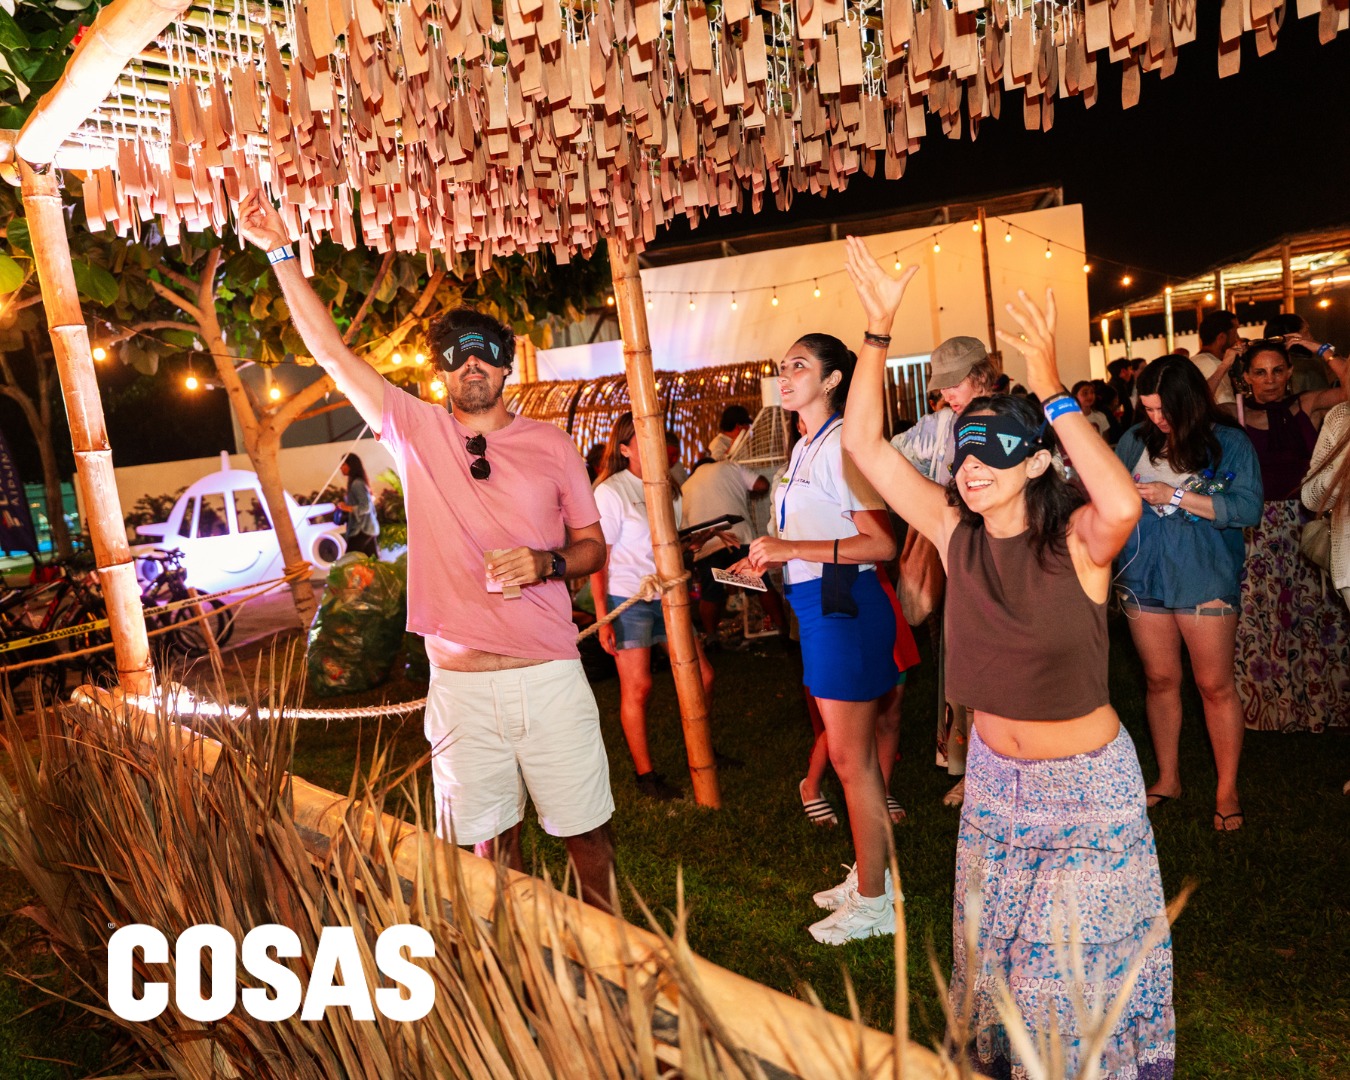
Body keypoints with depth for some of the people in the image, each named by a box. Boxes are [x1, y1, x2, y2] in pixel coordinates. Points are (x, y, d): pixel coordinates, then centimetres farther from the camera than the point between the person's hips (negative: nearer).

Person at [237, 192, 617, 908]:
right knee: (491, 846, 12)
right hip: (461, 685, 0)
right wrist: (281, 252, -3)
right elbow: (330, 349, 1)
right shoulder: (416, 431, 4)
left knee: (586, 833, 10)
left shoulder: (550, 445, 3)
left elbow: (592, 546, 9)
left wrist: (546, 563, -11)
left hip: (550, 675, 0)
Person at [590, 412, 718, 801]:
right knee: (637, 687, -1)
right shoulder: (611, 492, -10)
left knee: (701, 675, 8)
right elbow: (598, 558, -12)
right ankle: (645, 774, 13)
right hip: (627, 601, -7)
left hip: (667, 598, 7)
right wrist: (602, 617, -15)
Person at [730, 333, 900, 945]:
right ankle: (870, 875, 32)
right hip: (818, 606, 10)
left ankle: (873, 902, 16)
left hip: (843, 605, -10)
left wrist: (791, 548, -22)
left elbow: (881, 543, -22)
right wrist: (770, 557, 10)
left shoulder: (839, 444, -15)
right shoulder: (806, 447, 14)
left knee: (850, 758, 1)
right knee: (851, 752, 18)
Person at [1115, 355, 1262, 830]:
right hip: (1144, 579, 3)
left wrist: (1177, 496, -19)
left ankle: (1227, 791, 20)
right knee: (1160, 680, 13)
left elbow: (1249, 508, -15)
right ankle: (1168, 778, 29)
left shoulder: (1229, 443, -6)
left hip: (1205, 581, -3)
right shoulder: (1134, 441, 3)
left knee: (1215, 685, 5)